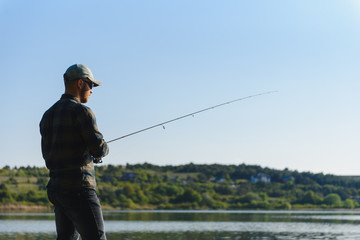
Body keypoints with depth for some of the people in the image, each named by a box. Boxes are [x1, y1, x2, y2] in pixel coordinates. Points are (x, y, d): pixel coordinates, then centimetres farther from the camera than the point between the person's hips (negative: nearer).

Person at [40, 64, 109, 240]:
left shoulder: (48, 115, 16)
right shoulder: (81, 111, -10)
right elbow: (99, 149, -15)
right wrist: (104, 148, 9)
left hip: (56, 186, 8)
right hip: (78, 187, -8)